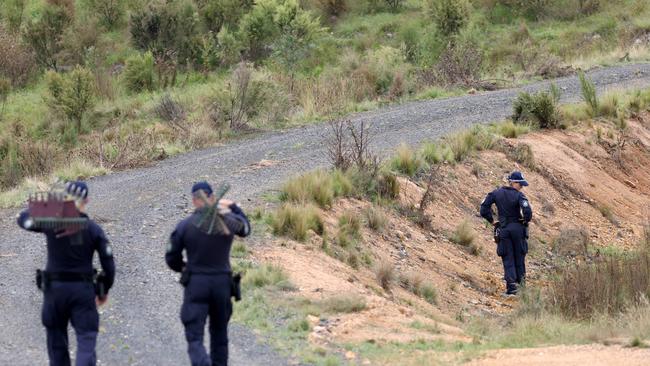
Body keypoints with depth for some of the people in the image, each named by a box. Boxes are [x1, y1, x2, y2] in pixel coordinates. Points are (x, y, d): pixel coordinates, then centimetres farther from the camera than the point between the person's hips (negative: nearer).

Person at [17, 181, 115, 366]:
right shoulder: (93, 229, -4)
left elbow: (23, 218, 9)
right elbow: (108, 264, -1)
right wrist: (105, 290, 12)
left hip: (54, 288, 1)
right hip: (83, 289, -1)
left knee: (56, 340, 17)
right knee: (86, 339, -3)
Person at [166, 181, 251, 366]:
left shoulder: (185, 226, -8)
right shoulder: (228, 221, -3)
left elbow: (172, 258, 1)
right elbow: (245, 228, 21)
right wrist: (233, 207, 30)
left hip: (195, 284, -3)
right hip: (222, 283, 3)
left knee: (194, 337, -5)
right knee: (219, 334, 19)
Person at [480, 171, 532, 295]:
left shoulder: (496, 193, 0)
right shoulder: (519, 195, -11)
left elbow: (484, 208, -2)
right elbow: (527, 211, -25)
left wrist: (492, 221, 8)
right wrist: (526, 220, -5)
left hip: (503, 229, 2)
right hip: (518, 228, -2)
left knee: (508, 259, 4)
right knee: (519, 257, 14)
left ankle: (511, 286, -9)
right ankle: (521, 284, 20)